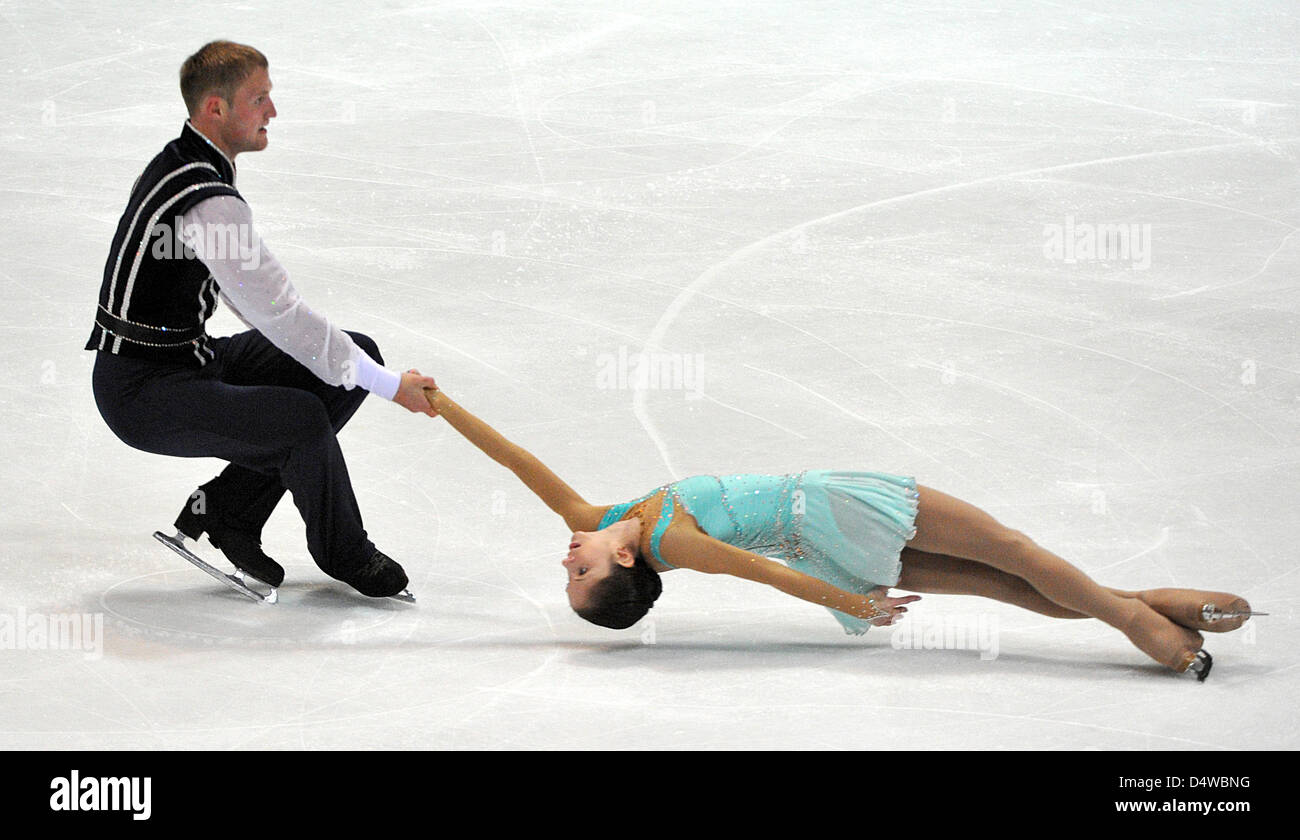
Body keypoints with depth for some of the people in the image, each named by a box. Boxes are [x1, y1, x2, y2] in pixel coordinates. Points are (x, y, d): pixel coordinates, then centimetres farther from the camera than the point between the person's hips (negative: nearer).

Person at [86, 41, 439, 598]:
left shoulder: (179, 163, 9)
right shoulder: (208, 200, -24)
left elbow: (254, 296, 18)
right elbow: (278, 313, -24)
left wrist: (357, 363, 13)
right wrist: (389, 386, -18)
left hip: (191, 356, 10)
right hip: (144, 393, -10)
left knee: (361, 352, 5)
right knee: (301, 418, -33)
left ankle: (226, 510, 8)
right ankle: (341, 553, -4)